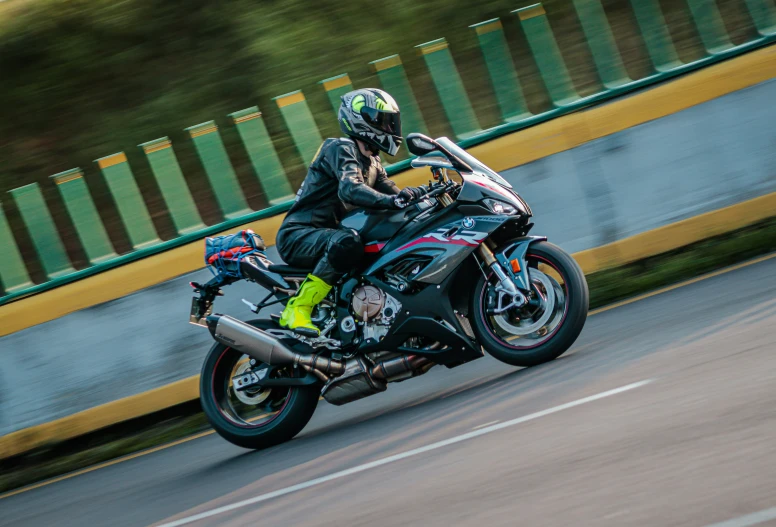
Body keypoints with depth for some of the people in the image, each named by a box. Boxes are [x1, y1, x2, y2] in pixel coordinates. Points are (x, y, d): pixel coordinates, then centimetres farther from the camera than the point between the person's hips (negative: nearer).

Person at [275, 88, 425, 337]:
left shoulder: (372, 163, 18)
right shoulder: (341, 148, -12)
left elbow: (391, 192, 10)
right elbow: (350, 190, -30)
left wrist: (425, 193, -10)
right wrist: (390, 201, -45)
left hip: (328, 233, 10)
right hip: (298, 235, -10)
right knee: (347, 243, -39)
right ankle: (298, 308, -33)